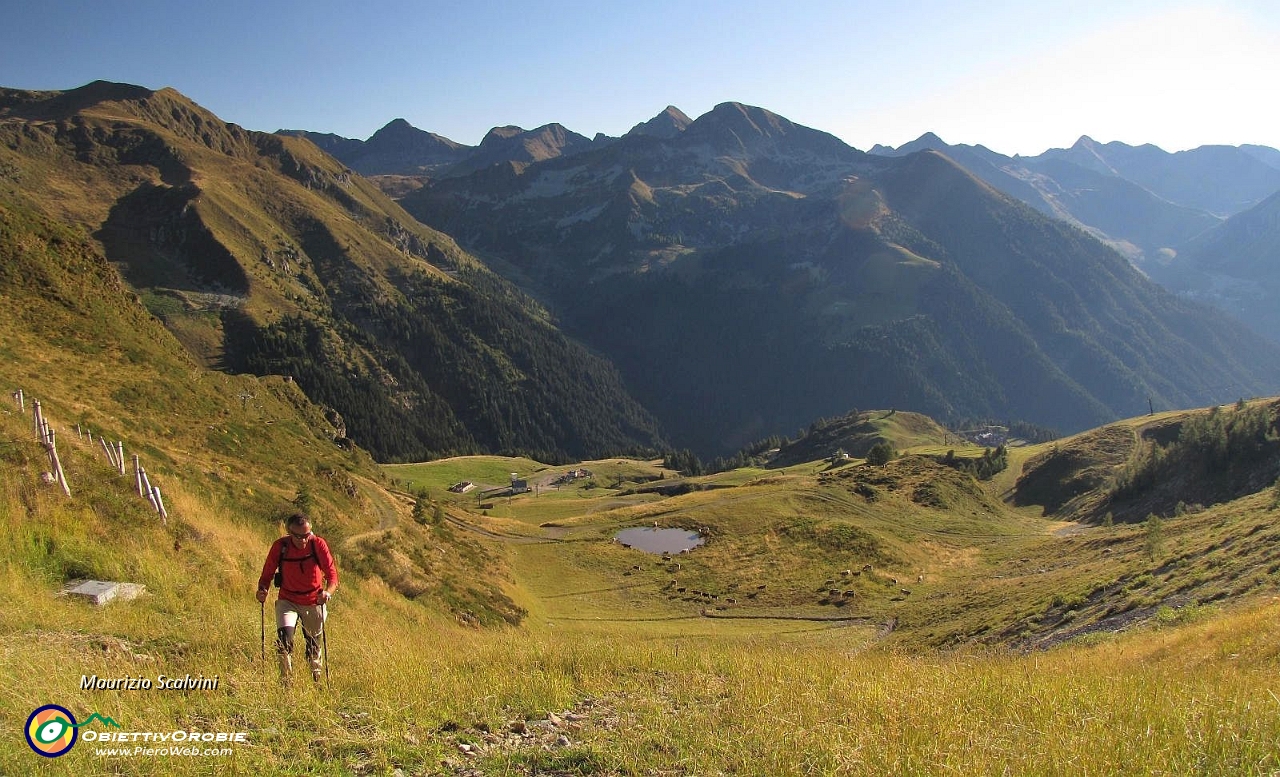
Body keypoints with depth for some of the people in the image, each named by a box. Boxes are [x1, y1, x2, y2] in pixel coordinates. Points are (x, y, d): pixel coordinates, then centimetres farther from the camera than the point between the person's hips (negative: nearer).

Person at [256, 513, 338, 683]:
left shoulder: (318, 545, -16)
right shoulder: (280, 546, -14)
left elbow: (332, 574, -19)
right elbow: (267, 574, -7)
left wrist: (328, 592, -39)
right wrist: (262, 590, -28)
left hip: (314, 602, 0)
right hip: (287, 601, 0)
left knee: (313, 643, 14)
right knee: (284, 636, -24)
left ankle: (317, 679, 39)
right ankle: (285, 679, -7)